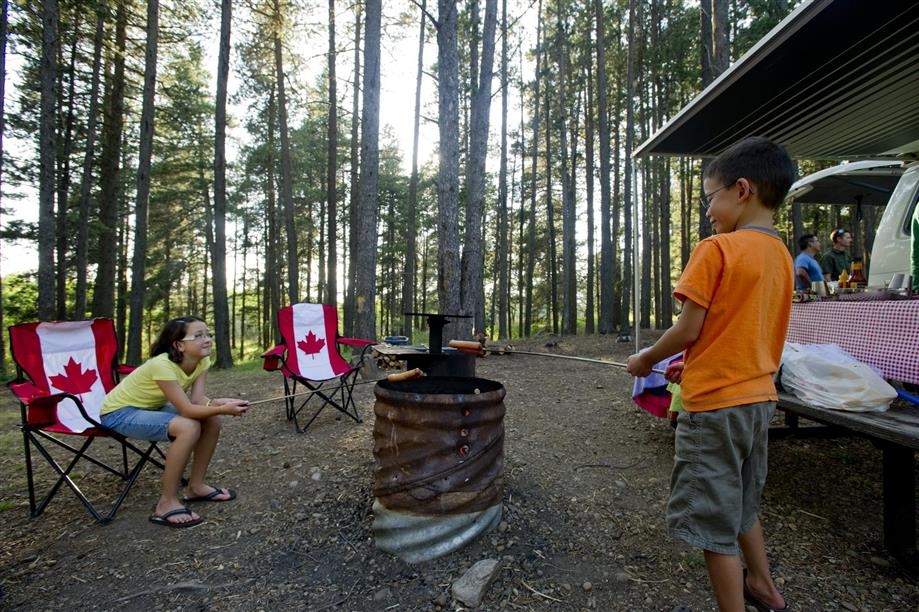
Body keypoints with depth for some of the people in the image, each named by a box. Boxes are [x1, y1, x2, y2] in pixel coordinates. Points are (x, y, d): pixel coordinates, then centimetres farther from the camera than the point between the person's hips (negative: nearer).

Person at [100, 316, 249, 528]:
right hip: (119, 412, -8)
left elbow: (197, 400, -18)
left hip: (152, 407, 8)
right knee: (188, 427, -30)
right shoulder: (162, 364, -32)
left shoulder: (202, 361, -9)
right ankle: (167, 503, -19)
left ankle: (196, 486, 7)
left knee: (212, 420, -8)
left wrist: (219, 403, -37)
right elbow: (187, 409, -34)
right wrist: (224, 409, -42)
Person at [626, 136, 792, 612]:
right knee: (742, 505, 28)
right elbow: (748, 332, 12)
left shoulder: (716, 250, -16)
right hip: (759, 397, 9)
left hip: (715, 403, -9)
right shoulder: (782, 256, 8)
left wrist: (645, 359, 0)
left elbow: (688, 329, -17)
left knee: (714, 523, 6)